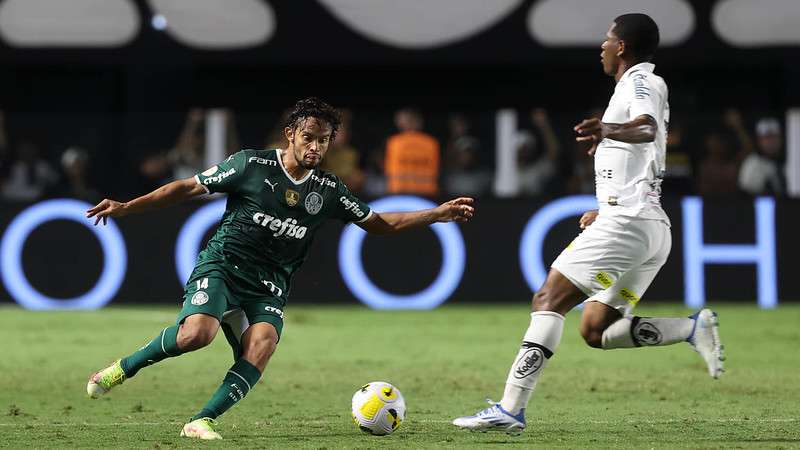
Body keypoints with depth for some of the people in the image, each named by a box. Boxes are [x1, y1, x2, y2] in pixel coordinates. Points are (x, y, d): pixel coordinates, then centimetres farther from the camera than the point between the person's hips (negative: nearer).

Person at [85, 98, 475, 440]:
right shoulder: (251, 164, -5)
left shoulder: (329, 190, 8)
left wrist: (439, 213, 8)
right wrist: (127, 208, -5)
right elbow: (189, 188, 0)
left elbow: (379, 223, 18)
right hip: (222, 265, -4)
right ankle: (123, 368, -7)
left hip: (269, 286, 4)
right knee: (197, 333, -31)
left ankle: (203, 421, -24)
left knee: (261, 346, -27)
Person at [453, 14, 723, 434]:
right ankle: (694, 328, -6)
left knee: (548, 301, -11)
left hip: (625, 222, -10)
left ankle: (510, 408, -18)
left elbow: (647, 129, -27)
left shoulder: (640, 82, -5)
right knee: (596, 331, 8)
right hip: (653, 227, 10)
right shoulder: (648, 86, 25)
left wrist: (609, 129, -44)